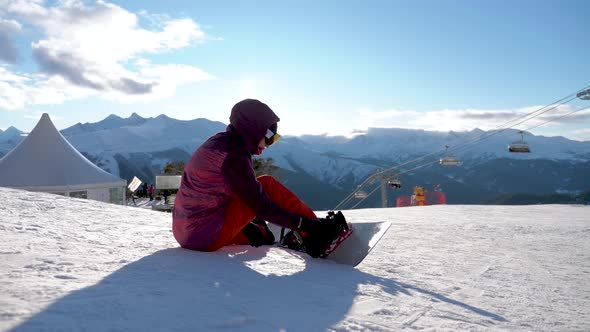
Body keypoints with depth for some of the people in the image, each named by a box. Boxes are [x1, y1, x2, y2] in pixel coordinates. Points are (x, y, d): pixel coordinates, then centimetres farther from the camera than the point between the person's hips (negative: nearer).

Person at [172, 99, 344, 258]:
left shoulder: (219, 141, 7)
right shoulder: (233, 156, -19)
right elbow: (262, 207, -19)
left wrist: (250, 218, 21)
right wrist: (302, 222, -11)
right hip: (209, 237, -10)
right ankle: (315, 232, -1)